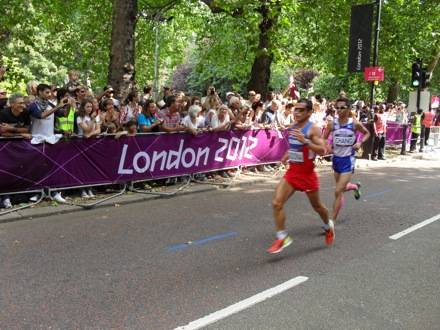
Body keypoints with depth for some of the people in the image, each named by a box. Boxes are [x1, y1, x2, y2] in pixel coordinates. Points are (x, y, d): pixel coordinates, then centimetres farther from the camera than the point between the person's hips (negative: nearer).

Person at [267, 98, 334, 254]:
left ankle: (329, 226, 45)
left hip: (307, 174, -5)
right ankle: (282, 237, -2)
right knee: (276, 203, -11)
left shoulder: (313, 129, -14)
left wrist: (305, 141, -35)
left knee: (317, 206, 14)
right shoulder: (294, 126, 7)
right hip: (292, 172, 6)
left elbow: (322, 151, -24)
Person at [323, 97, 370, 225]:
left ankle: (332, 221, -2)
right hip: (336, 159, 4)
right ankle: (355, 187, 58)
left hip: (348, 160, -4)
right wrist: (328, 146, -12)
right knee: (342, 188, 22)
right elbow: (324, 138, 8)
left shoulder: (355, 123, -10)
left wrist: (360, 143, -10)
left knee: (338, 191, -12)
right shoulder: (332, 124, -5)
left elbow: (367, 133, 8)